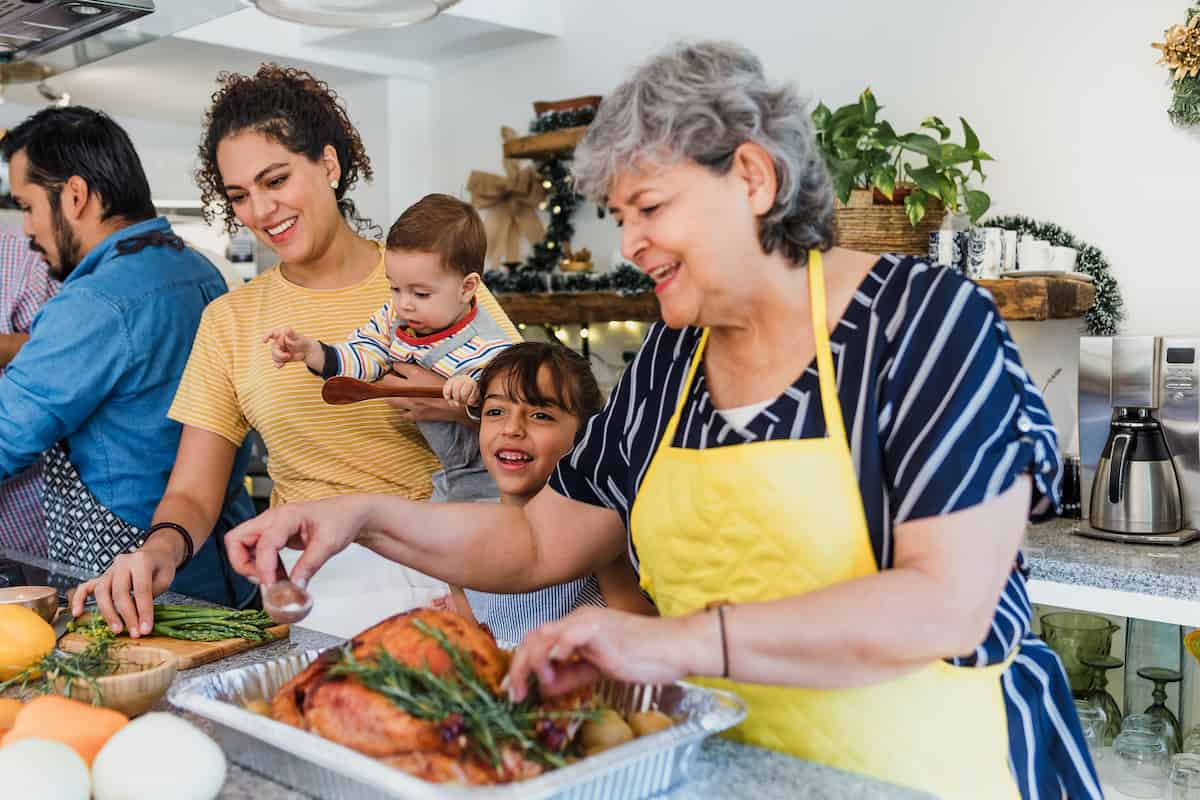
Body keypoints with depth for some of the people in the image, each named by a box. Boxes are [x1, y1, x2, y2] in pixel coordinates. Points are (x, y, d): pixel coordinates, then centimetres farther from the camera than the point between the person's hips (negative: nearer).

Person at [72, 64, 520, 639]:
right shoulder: (229, 321, 11)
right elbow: (191, 496, 8)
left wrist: (465, 409, -14)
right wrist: (162, 547, -14)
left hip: (451, 568, -1)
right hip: (321, 590, 2)